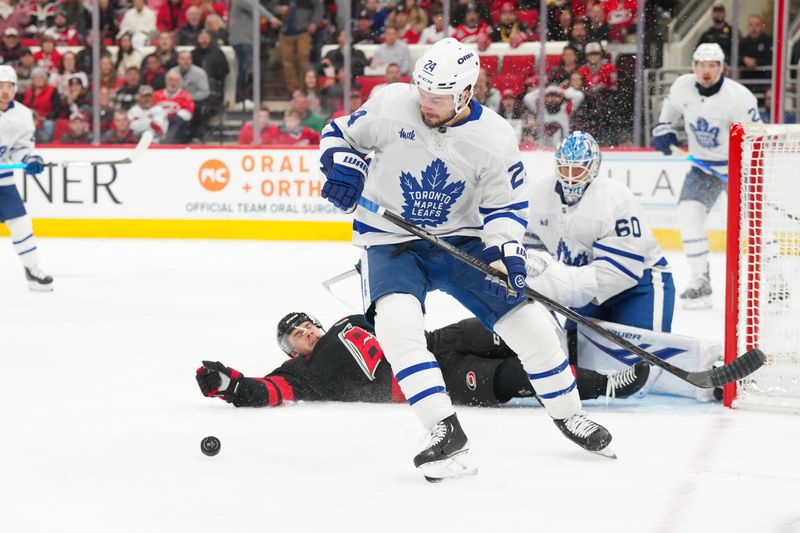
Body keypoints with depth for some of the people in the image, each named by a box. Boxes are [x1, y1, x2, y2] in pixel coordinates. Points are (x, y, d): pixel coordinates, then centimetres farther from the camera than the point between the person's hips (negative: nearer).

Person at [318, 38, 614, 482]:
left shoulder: (495, 138, -12)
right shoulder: (392, 105, -14)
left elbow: (507, 206, -4)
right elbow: (341, 133, 2)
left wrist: (505, 250, -22)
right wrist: (342, 169, -19)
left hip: (460, 240, 1)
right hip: (389, 243, -1)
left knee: (530, 323, -4)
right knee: (397, 322, -31)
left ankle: (569, 416, 22)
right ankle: (447, 436, -28)